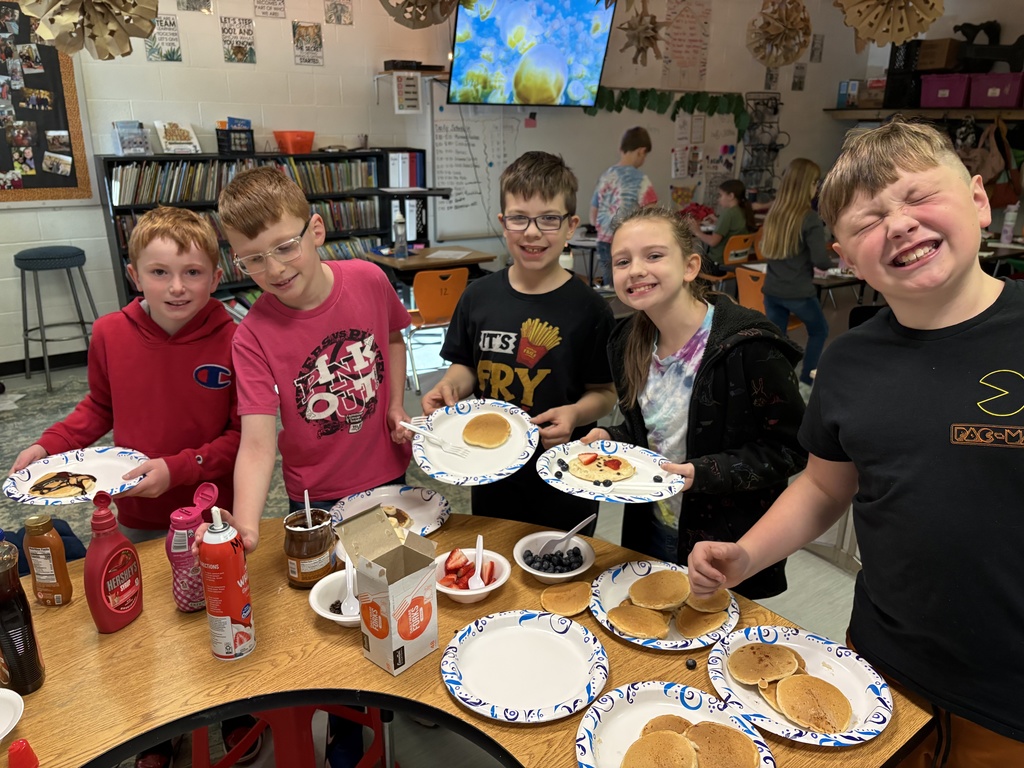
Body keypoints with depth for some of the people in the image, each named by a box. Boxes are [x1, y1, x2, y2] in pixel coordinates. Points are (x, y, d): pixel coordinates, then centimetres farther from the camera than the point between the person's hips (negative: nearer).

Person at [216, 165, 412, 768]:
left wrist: (397, 405, -5)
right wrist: (245, 525, -46)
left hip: (387, 475, 2)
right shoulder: (254, 335, -22)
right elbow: (258, 441, -30)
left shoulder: (368, 280, -15)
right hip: (318, 499, -2)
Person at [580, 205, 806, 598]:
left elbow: (790, 448, -19)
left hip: (730, 548, -6)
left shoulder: (747, 346, -25)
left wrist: (702, 473, -28)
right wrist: (610, 439, -9)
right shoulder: (629, 342, -3)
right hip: (653, 533, 6)